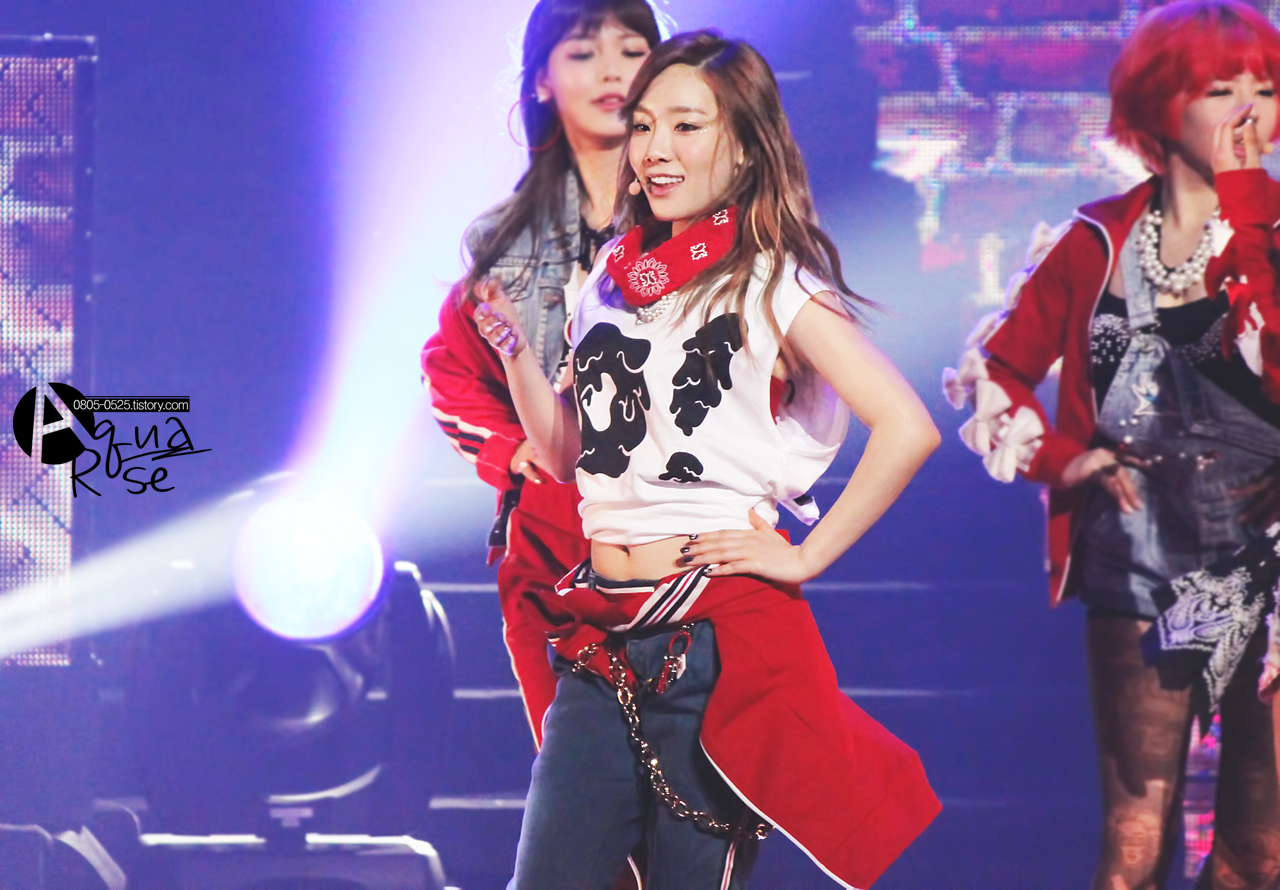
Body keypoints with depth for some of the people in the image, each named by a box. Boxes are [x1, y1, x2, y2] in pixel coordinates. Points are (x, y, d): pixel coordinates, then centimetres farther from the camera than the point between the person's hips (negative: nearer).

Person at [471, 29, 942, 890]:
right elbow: (566, 452, 17)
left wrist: (806, 558, -14)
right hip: (603, 632, 6)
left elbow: (907, 427, -18)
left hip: (715, 632, -6)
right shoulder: (616, 280, 13)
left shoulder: (771, 285, -7)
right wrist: (513, 342, 4)